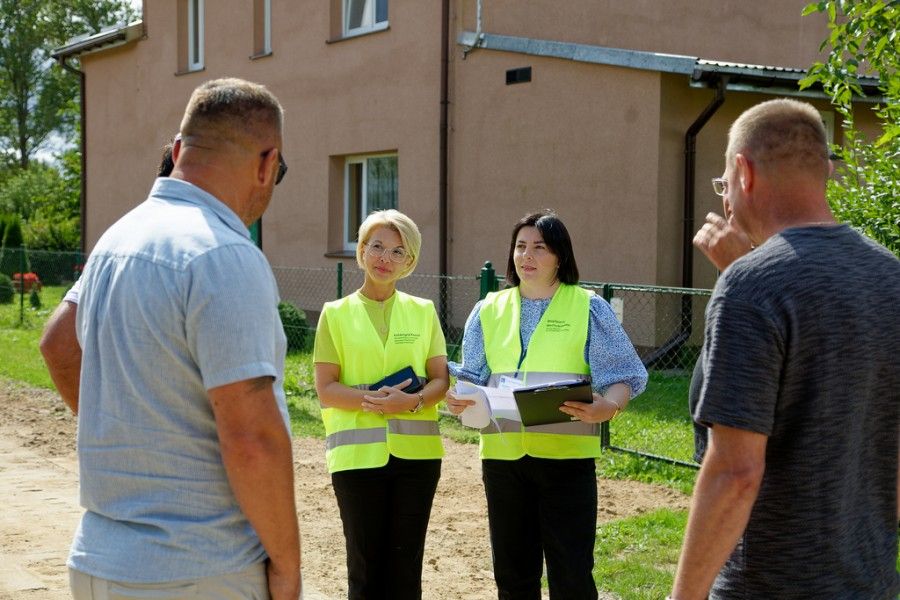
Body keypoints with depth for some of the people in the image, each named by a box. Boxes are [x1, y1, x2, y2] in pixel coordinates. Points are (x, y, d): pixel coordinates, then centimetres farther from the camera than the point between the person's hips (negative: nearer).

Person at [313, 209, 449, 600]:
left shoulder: (423, 311, 8)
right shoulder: (337, 313, 3)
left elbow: (441, 379, 5)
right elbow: (325, 389, -2)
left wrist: (413, 401, -16)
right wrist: (371, 401, -19)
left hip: (415, 449, 2)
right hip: (358, 452, -1)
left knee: (406, 563, 6)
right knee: (365, 562, 4)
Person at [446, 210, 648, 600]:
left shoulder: (588, 308, 1)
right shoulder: (489, 309, 11)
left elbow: (621, 376, -3)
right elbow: (472, 377, 9)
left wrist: (607, 407, -25)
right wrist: (457, 399, -13)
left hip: (567, 455, -3)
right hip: (503, 455, 4)